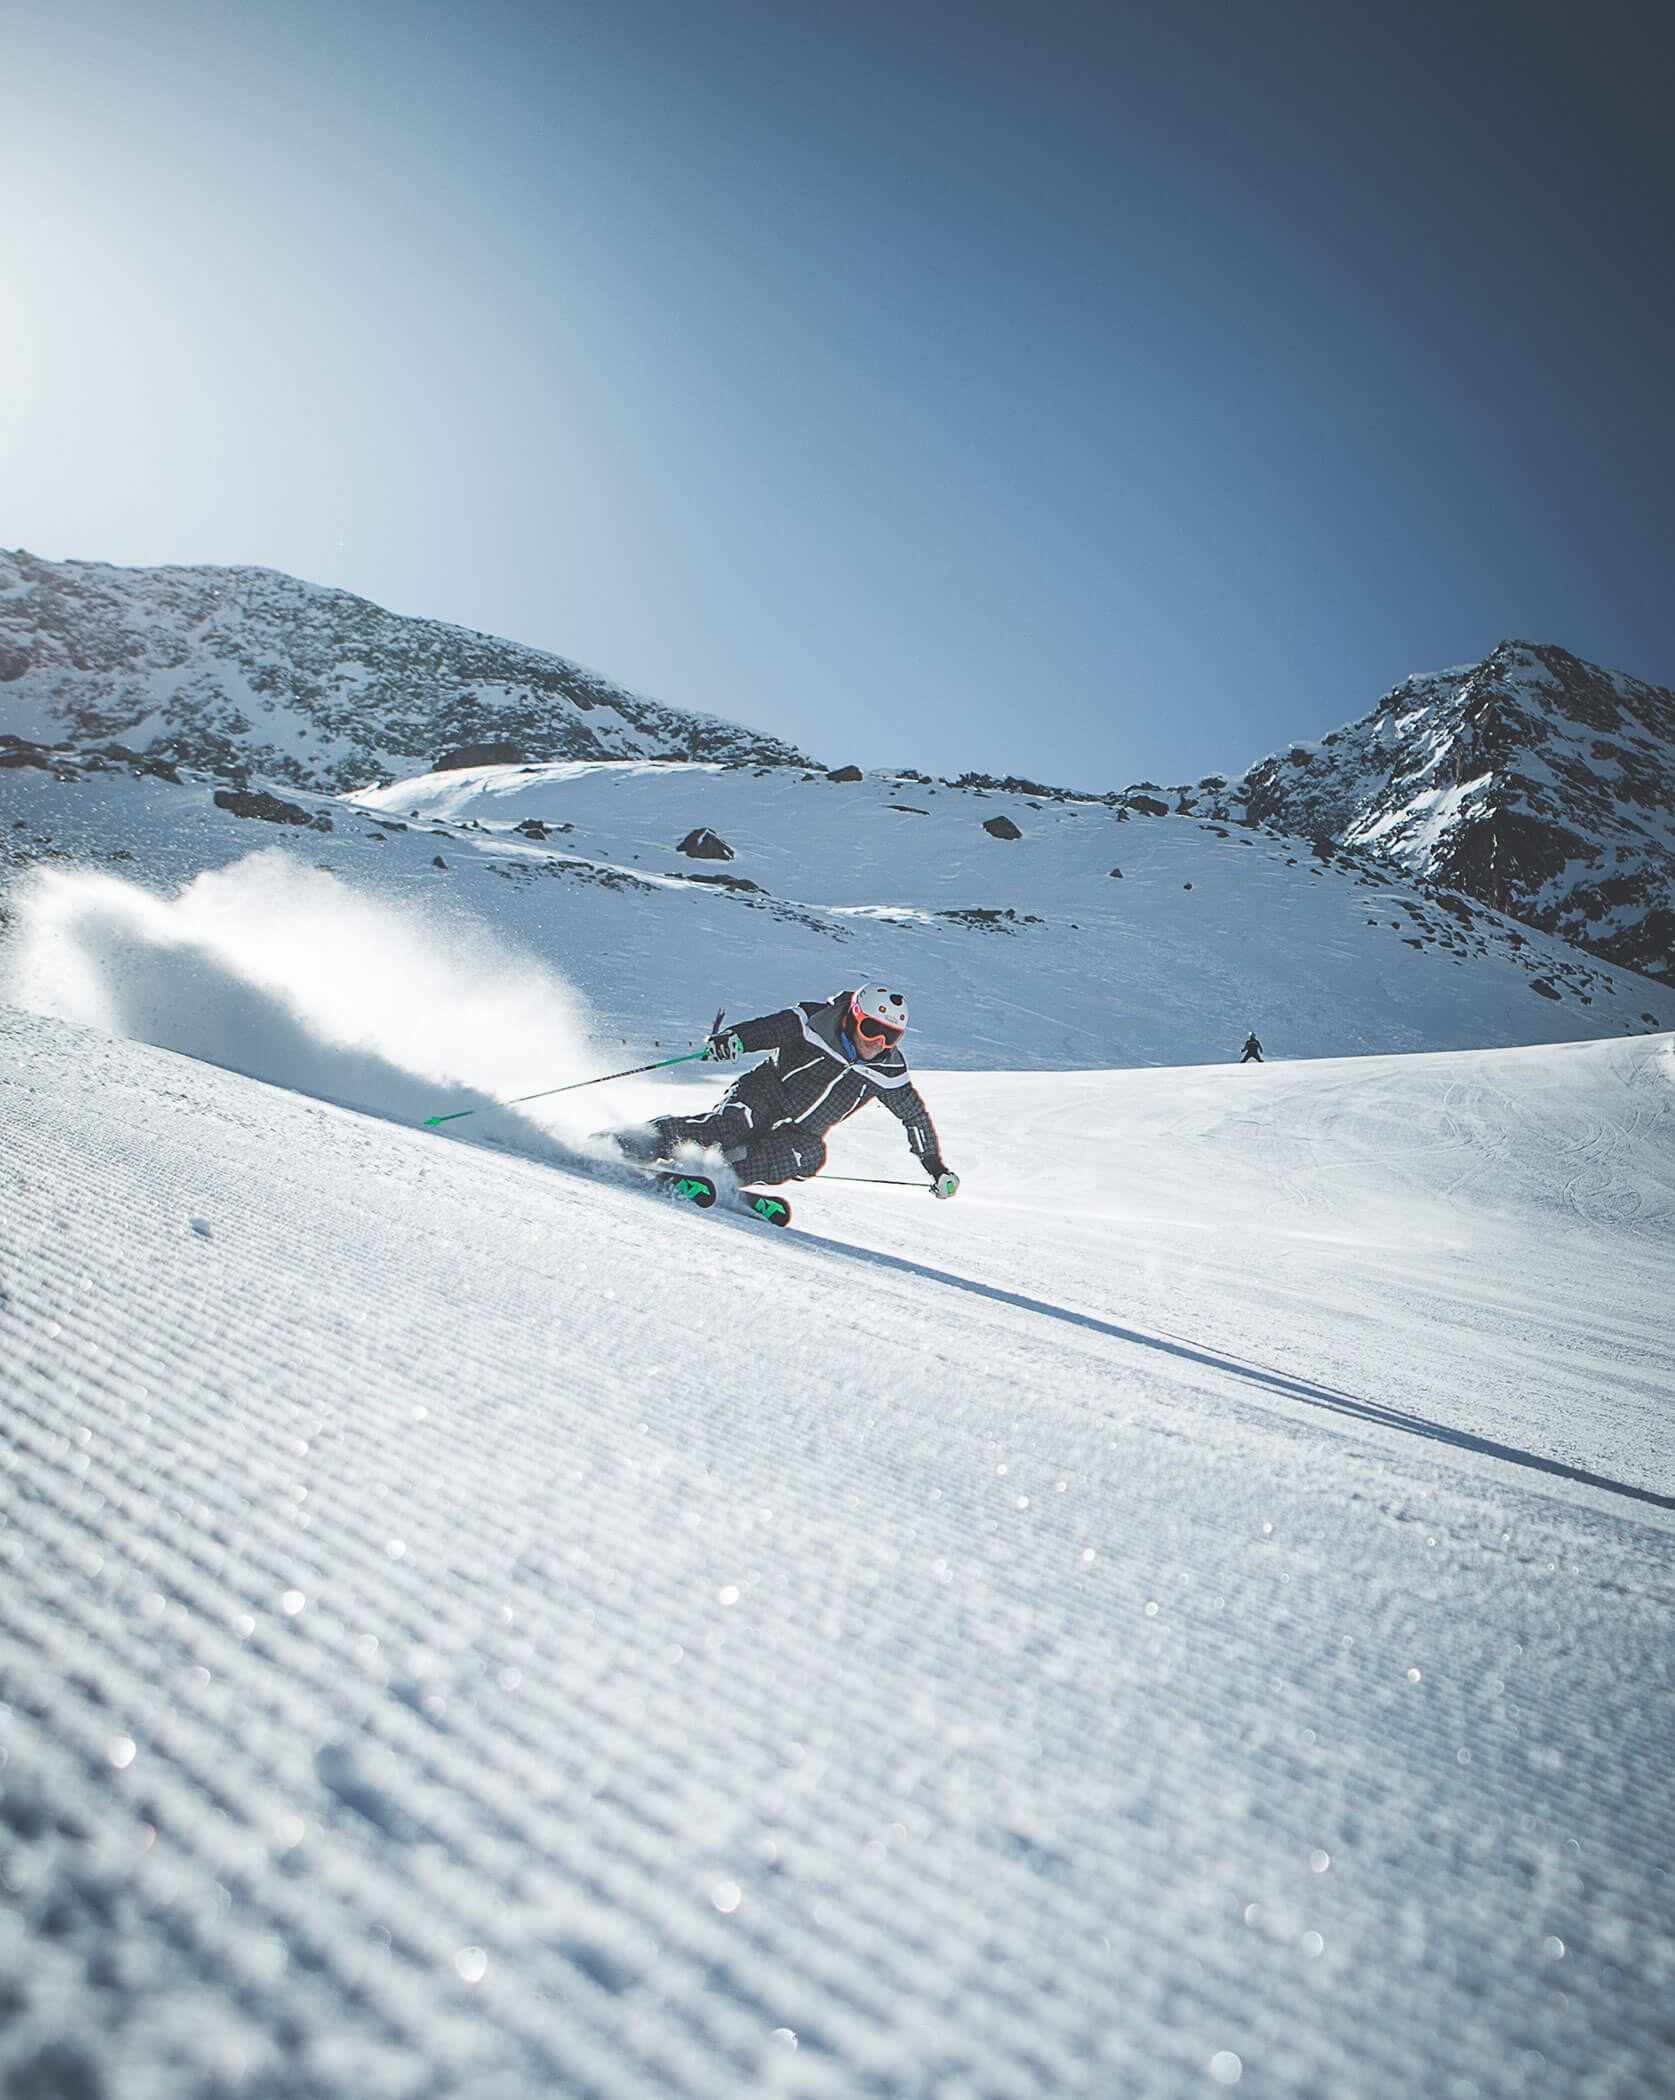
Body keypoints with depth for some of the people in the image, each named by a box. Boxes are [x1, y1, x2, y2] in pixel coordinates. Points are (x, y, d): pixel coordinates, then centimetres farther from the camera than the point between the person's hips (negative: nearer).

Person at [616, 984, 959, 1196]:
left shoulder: (889, 1073, -1)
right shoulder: (817, 1022, -12)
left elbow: (915, 1114, 10)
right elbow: (770, 1027, -15)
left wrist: (935, 1164, 10)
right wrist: (733, 1039, -35)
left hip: (799, 1133, 3)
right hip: (762, 1095, -3)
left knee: (810, 1156, -32)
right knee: (730, 1126, -34)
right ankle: (637, 1143, -29)